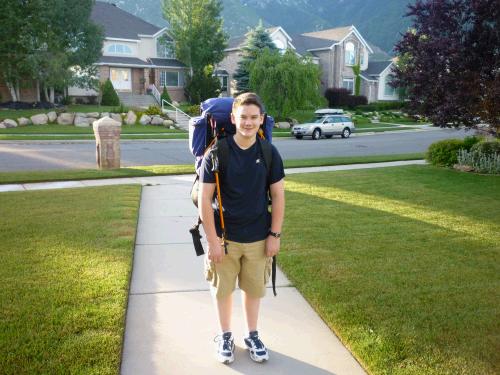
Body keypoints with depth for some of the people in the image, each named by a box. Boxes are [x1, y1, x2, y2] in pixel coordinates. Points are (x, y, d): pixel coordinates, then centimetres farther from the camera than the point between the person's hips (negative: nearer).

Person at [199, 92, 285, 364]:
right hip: (225, 236, -1)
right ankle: (225, 336, 36)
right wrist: (213, 240, -12)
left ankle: (252, 336, 38)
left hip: (258, 238, 2)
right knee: (223, 289, 14)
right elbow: (205, 199, -11)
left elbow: (278, 195, 1)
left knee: (254, 289, 16)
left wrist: (274, 235, -1)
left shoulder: (269, 153, -5)